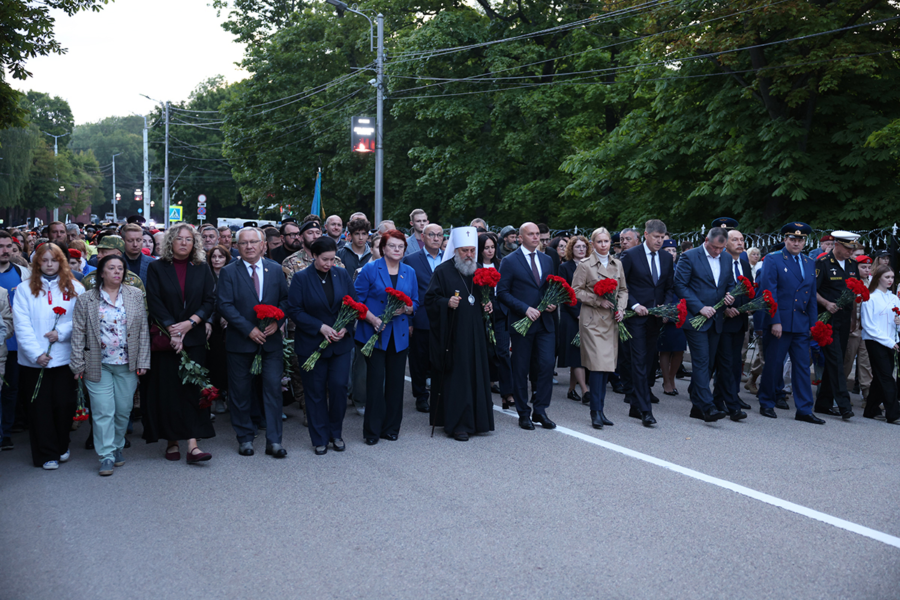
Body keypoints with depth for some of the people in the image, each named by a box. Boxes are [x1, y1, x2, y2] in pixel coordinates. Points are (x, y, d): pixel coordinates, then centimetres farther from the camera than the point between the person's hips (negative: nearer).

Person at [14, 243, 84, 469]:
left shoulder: (74, 288, 5)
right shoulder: (25, 289, 3)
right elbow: (22, 325, -4)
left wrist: (62, 332, -16)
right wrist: (36, 353, -12)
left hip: (65, 356, 1)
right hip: (35, 360, 0)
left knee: (64, 404, 4)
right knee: (40, 406, 3)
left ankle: (62, 446, 25)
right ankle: (47, 454, 13)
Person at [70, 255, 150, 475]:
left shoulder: (136, 295, 6)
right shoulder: (86, 300, 3)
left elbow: (143, 329, 5)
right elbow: (78, 333, 2)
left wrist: (143, 361, 0)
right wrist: (78, 364, -2)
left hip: (127, 365, 2)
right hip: (98, 365, -1)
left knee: (123, 410, 7)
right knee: (103, 411, -3)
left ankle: (117, 447, 25)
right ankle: (107, 455, 3)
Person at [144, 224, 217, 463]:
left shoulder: (202, 268, 7)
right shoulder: (156, 268, 2)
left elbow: (210, 300, 2)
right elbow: (155, 303, -5)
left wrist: (190, 323, -11)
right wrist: (172, 331, -14)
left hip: (194, 338, 1)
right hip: (165, 338, -1)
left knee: (193, 389, -3)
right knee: (168, 389, 1)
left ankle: (192, 444, -6)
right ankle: (171, 441, 12)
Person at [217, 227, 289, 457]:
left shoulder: (275, 269, 7)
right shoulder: (228, 272, -1)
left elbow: (285, 299, 8)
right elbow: (224, 305, -9)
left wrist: (277, 322, -10)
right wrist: (249, 329, -15)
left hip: (270, 339, 1)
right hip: (240, 341, -1)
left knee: (273, 388, -1)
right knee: (240, 392, 6)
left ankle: (273, 441, 5)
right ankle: (245, 438, 21)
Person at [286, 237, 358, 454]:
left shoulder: (342, 275, 4)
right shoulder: (301, 279, -5)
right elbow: (294, 310, -8)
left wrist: (345, 327, -10)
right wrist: (320, 327, -16)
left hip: (340, 343, 2)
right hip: (312, 344, -2)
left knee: (339, 386, -2)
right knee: (315, 391, 3)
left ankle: (336, 434, 18)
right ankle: (320, 438, 16)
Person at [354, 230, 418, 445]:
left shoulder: (409, 272, 11)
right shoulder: (370, 269, -2)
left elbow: (415, 303, 15)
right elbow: (357, 300, -3)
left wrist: (405, 308, -8)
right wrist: (373, 319, -16)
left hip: (399, 335, 4)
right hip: (374, 333, -4)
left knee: (396, 381, 6)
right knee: (375, 380, -5)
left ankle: (391, 427, 18)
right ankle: (372, 430, 5)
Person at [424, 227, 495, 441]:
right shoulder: (442, 271, -5)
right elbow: (430, 300, -8)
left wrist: (487, 306, 5)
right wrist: (447, 303, -25)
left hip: (475, 334, 6)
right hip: (452, 335, -6)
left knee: (476, 375, 8)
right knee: (456, 378, -4)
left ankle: (475, 420, 19)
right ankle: (457, 424, 3)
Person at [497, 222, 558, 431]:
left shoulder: (547, 260, 14)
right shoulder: (509, 261, -3)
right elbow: (502, 292, -7)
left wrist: (553, 303, -1)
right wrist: (525, 309, -16)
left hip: (545, 323, 4)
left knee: (547, 365, -3)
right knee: (521, 370, 4)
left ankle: (540, 410, 10)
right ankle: (524, 414, 16)